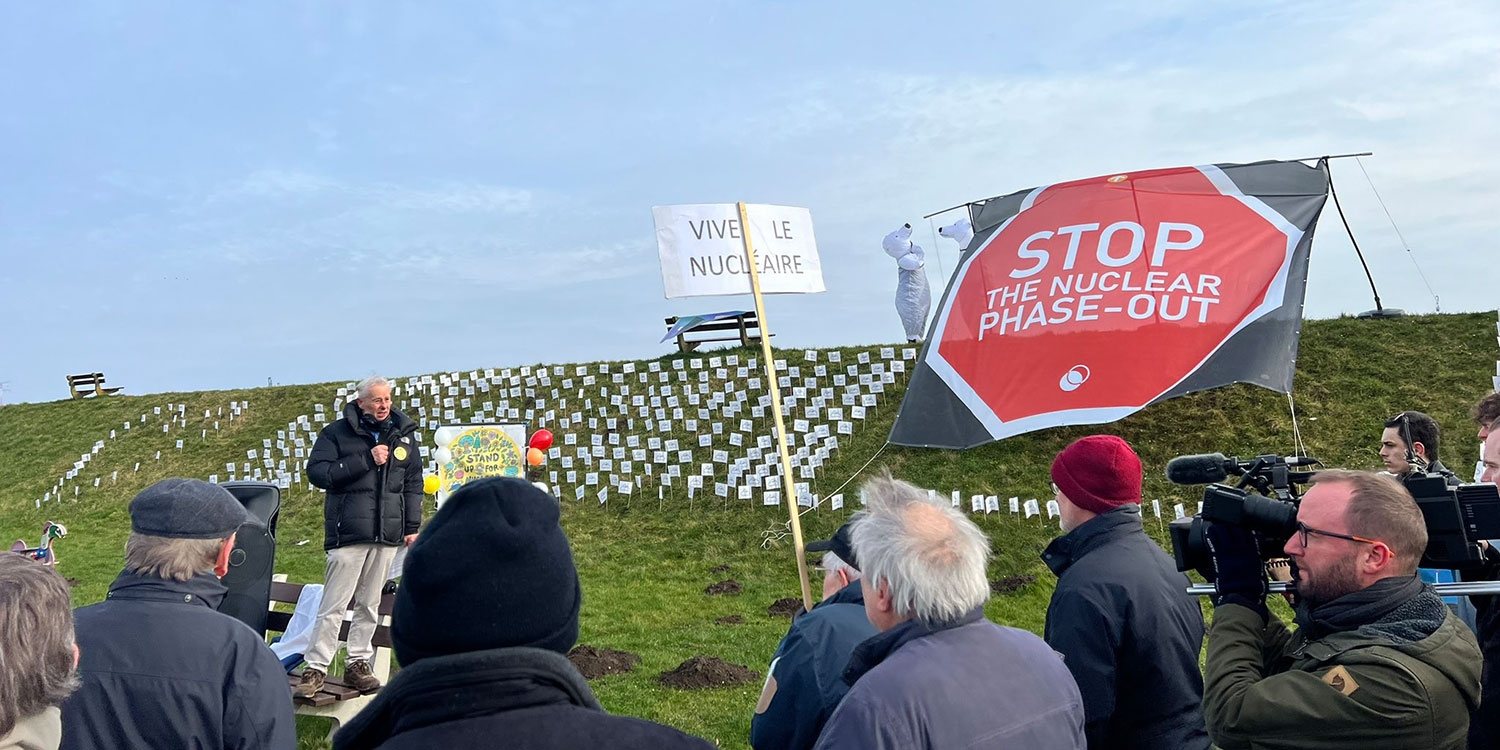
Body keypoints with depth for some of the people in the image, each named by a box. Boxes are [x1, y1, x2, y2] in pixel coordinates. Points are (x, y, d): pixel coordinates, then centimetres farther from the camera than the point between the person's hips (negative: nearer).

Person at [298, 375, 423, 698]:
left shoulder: (403, 434, 12)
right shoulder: (337, 433, 0)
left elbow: (413, 483, 17)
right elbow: (317, 472, -11)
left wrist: (412, 526, 11)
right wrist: (365, 460, -16)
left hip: (388, 535, 4)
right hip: (348, 533, -4)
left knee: (370, 604, 10)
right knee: (334, 605, -4)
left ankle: (358, 663, 19)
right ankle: (315, 668, 3)